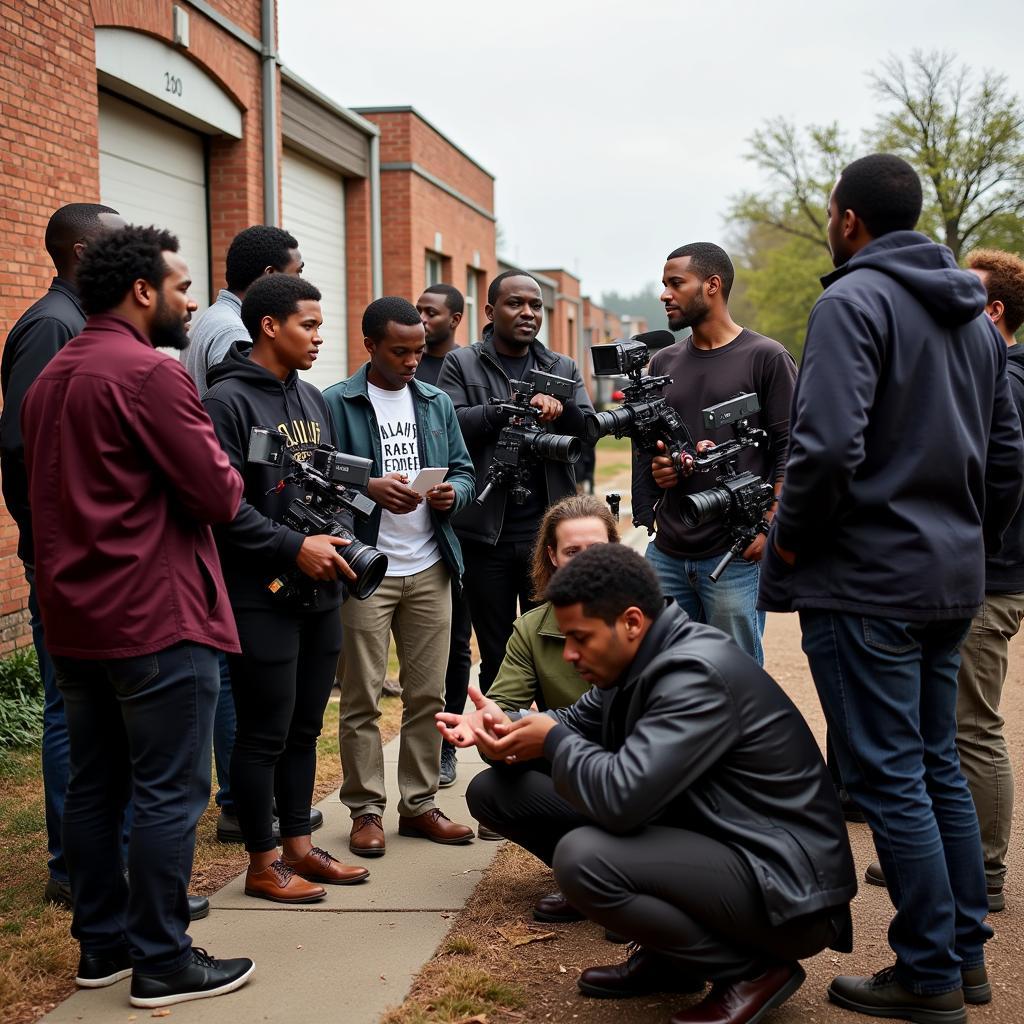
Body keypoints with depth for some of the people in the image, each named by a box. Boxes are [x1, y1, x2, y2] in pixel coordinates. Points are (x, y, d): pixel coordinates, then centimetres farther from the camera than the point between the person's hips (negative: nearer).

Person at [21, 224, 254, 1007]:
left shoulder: (49, 379, 12)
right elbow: (218, 495, -16)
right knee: (169, 792, -1)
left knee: (95, 785, 14)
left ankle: (102, 943, 23)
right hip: (157, 617, -9)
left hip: (74, 617, 9)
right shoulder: (151, 372, -15)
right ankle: (163, 962, 5)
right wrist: (224, 479, 3)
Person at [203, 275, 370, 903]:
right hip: (261, 597, -7)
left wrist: (342, 540, 4)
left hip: (319, 593, 8)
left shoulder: (313, 399, 14)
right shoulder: (229, 400, -11)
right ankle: (264, 864, 12)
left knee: (305, 727, 14)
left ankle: (299, 845, 26)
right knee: (264, 733, 1)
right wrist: (294, 547, -19)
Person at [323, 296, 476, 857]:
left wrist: (453, 491, -6)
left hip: (430, 569, 5)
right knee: (361, 699, 0)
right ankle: (366, 810, 10)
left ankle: (419, 804, 18)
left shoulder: (437, 402, 14)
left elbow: (465, 470, 16)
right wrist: (370, 489, -22)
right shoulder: (335, 403, -2)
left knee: (427, 695, 8)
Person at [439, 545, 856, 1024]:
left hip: (786, 891, -9)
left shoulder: (697, 674, -25)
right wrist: (504, 727, -3)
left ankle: (753, 969, -9)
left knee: (582, 857, -33)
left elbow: (621, 796, -34)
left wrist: (553, 742, -14)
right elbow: (577, 723, 18)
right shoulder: (642, 660, 4)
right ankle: (668, 957, 8)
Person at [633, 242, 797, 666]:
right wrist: (655, 468, 0)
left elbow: (789, 452, -6)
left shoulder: (766, 358, -2)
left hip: (735, 556, -5)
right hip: (666, 553, 5)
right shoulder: (664, 362, 15)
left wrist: (767, 528, -15)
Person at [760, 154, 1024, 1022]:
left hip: (866, 579, -9)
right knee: (937, 763, 17)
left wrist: (791, 540, -10)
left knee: (887, 777, -1)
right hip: (952, 582, 9)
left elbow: (830, 445, -24)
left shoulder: (853, 301, -12)